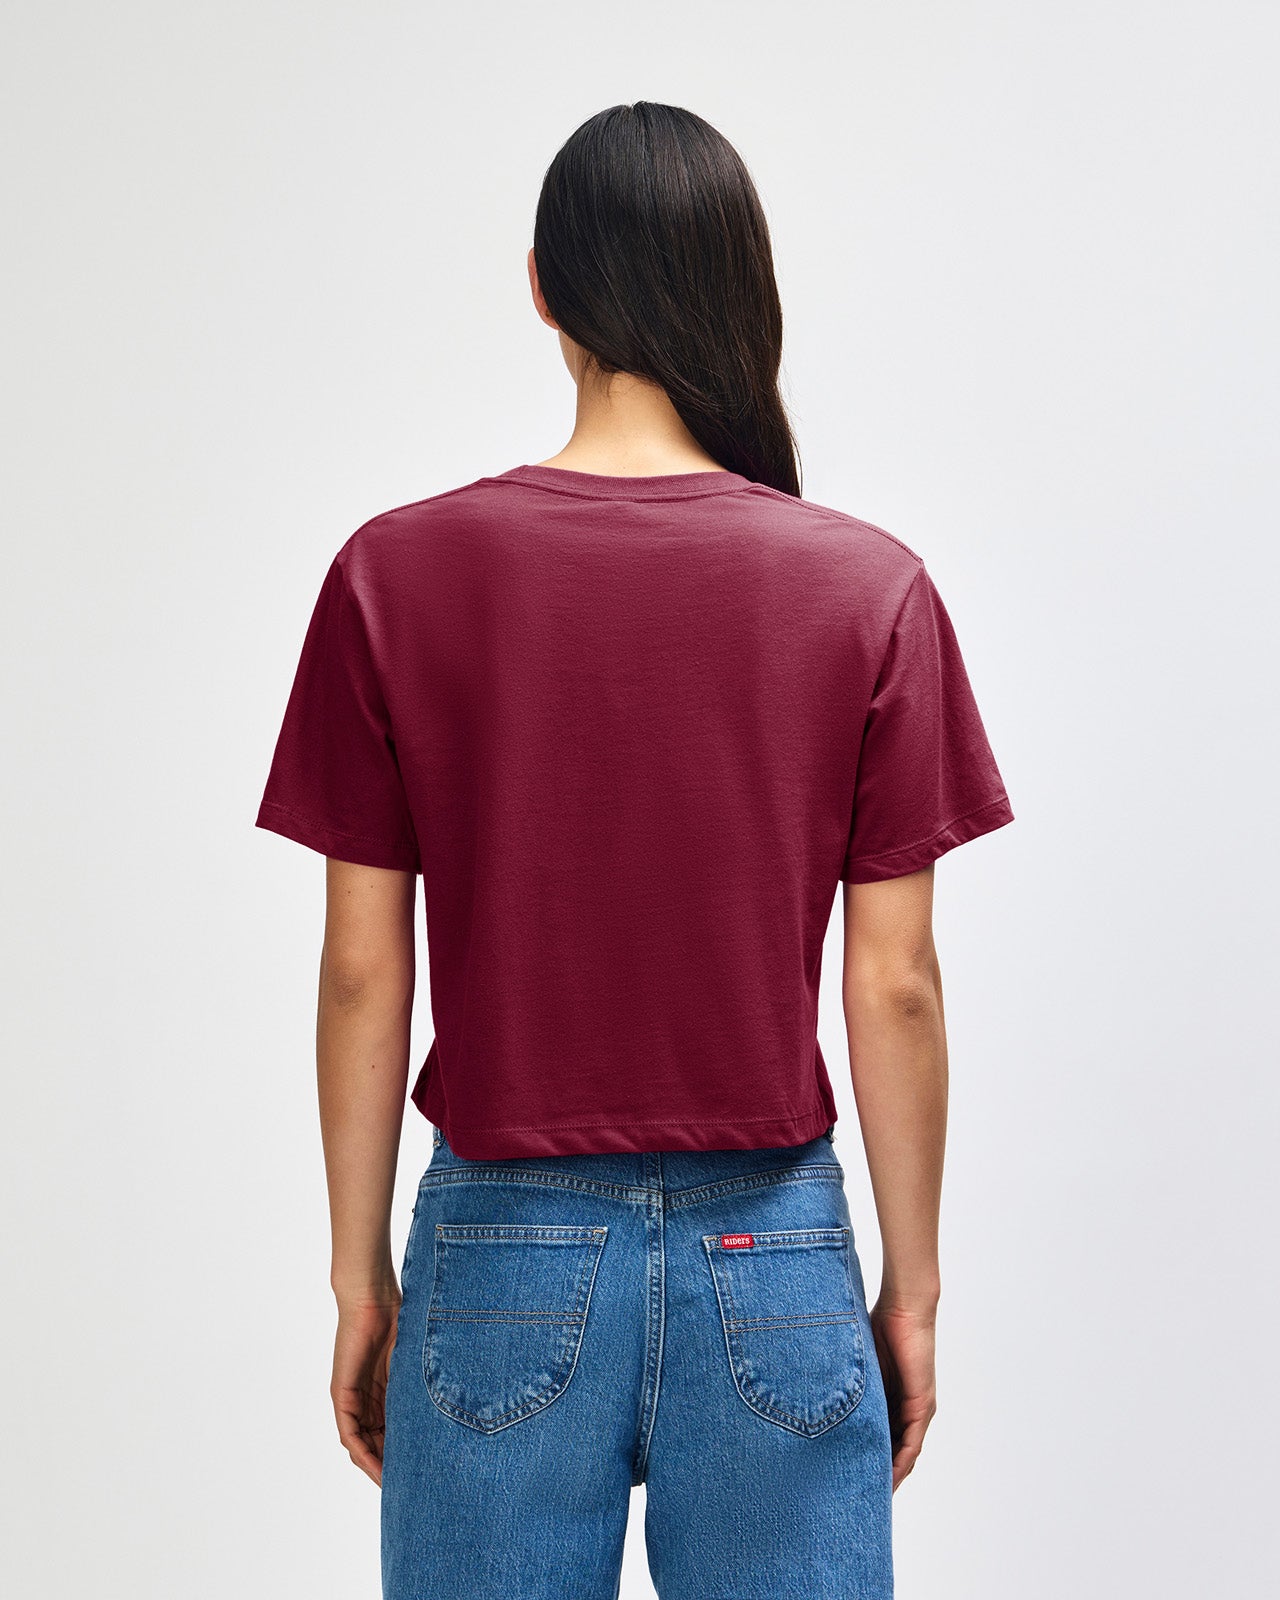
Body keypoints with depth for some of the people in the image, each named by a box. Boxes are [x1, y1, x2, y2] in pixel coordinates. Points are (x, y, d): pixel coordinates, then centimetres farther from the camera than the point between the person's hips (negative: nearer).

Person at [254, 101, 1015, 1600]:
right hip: (776, 1264, 0)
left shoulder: (395, 576, -7)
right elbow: (893, 986, -4)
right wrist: (913, 1290, 8)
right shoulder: (870, 590, -7)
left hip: (505, 1256, 0)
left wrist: (361, 1277, 8)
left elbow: (362, 974, -3)